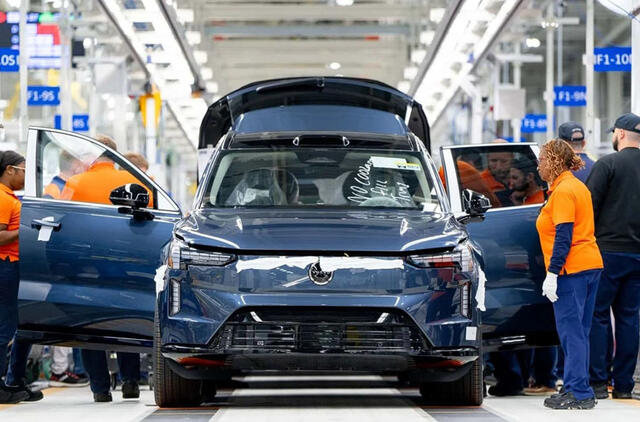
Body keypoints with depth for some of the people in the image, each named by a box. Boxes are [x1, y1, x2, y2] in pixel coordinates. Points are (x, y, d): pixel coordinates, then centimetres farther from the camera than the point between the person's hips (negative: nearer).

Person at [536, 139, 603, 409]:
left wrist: (552, 273, -20)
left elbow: (563, 237, -18)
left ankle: (578, 393, -9)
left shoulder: (563, 191, -12)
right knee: (579, 331, 12)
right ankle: (579, 390, 15)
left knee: (570, 332, -8)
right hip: (591, 265, 10)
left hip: (571, 270, -10)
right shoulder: (579, 187, 17)